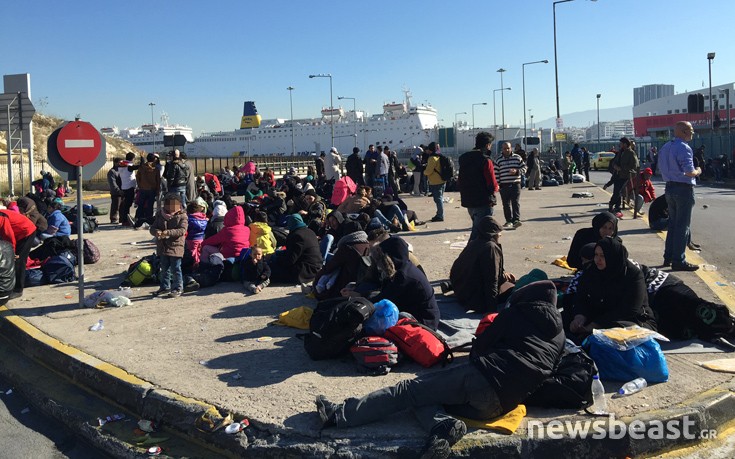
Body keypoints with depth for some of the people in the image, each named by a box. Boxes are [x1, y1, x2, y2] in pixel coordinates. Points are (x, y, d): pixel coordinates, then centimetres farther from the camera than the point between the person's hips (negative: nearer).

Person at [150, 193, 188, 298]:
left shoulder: (182, 216, -7)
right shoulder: (160, 215, 7)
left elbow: (182, 230, -18)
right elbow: (153, 227, 4)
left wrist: (168, 232, -29)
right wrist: (156, 232, -20)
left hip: (175, 247, -5)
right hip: (162, 246, 5)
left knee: (176, 269, -2)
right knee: (164, 268, 17)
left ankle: (178, 288, 7)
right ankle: (165, 287, 30)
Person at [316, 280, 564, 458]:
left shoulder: (518, 313, 9)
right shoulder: (560, 335, 24)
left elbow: (481, 345, 9)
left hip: (484, 378, -6)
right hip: (500, 404, 6)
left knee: (410, 389, 0)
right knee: (422, 395, 12)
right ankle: (444, 428, -16)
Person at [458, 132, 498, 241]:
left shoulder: (463, 159, 9)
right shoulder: (485, 160, -15)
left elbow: (459, 182, 15)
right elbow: (493, 186, -17)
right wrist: (496, 187, 3)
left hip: (468, 202, 8)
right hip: (483, 202, -8)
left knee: (476, 229, 22)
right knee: (478, 232, -4)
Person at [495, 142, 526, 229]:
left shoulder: (517, 158, 4)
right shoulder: (499, 160, 6)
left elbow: (524, 168, 6)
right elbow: (496, 173, 6)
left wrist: (516, 171, -12)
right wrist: (496, 185, 1)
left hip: (515, 184, -1)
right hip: (504, 186, 2)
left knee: (516, 203, -8)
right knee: (506, 204, 5)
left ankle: (516, 220, -10)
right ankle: (509, 221, 13)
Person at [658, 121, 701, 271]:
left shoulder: (665, 147, 11)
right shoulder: (684, 148, -17)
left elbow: (662, 168, 18)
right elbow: (689, 172, -22)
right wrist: (698, 171, -3)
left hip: (670, 187, 9)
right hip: (684, 189, -8)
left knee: (672, 223, 17)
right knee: (683, 226, -2)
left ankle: (668, 257, 23)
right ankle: (678, 261, 1)